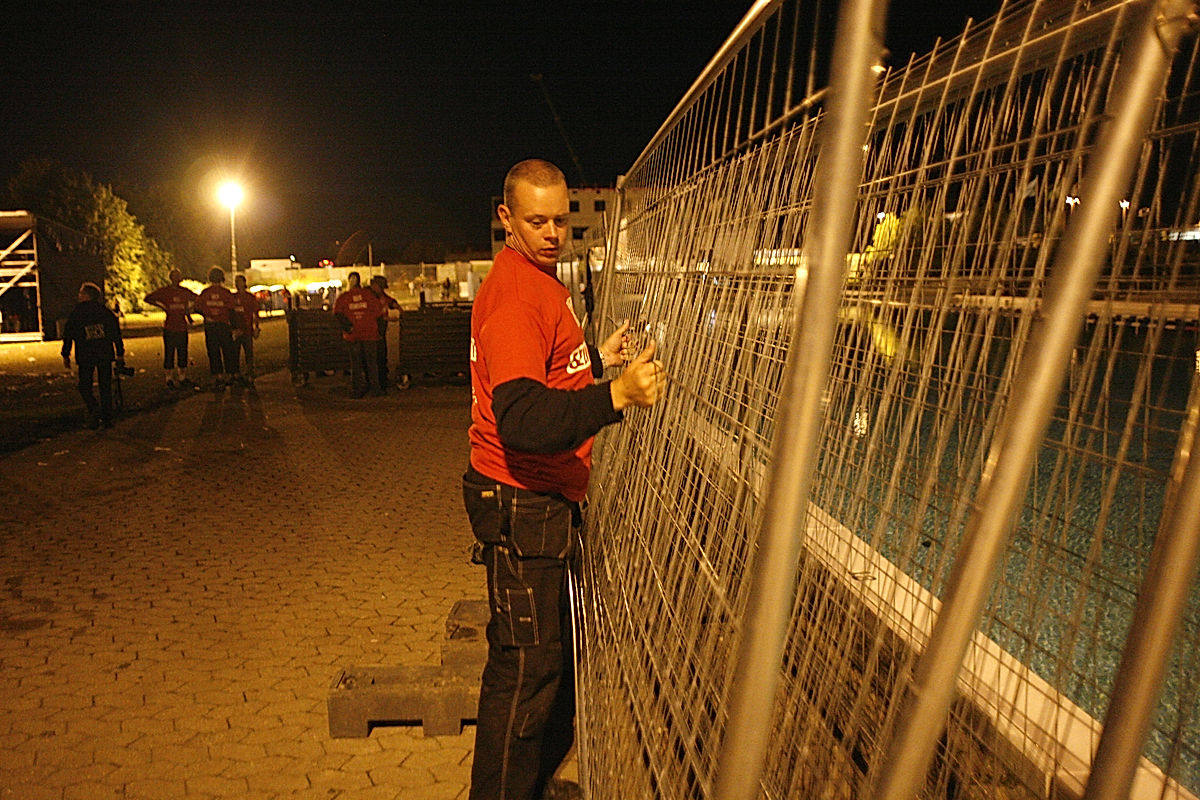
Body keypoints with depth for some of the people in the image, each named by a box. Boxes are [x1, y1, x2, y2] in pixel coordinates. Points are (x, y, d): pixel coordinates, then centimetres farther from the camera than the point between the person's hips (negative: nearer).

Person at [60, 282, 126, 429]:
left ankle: (94, 409, -17)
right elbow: (116, 334, 7)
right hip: (105, 354, 2)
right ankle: (107, 418, 5)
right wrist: (120, 354, 12)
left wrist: (65, 355, 10)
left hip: (85, 356, -2)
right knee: (105, 386, 7)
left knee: (84, 386, 8)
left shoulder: (75, 313, 1)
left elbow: (68, 335, 3)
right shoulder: (106, 312, 7)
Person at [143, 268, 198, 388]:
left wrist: (188, 311, 13)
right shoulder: (164, 291, -1)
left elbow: (196, 298, 24)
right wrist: (162, 306, -9)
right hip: (169, 328, -4)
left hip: (182, 328, 4)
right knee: (169, 354, -1)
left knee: (183, 354, 8)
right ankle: (169, 379, 7)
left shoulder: (185, 291, 9)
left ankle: (182, 378, 18)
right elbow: (148, 298, 0)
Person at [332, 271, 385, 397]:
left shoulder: (343, 297, 1)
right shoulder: (368, 294, 0)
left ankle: (356, 391, 7)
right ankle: (375, 388, 11)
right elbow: (379, 311, -1)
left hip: (353, 334, 0)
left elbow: (338, 312, -13)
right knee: (372, 362, 9)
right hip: (370, 332, 0)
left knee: (355, 363, 8)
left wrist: (348, 325, -10)